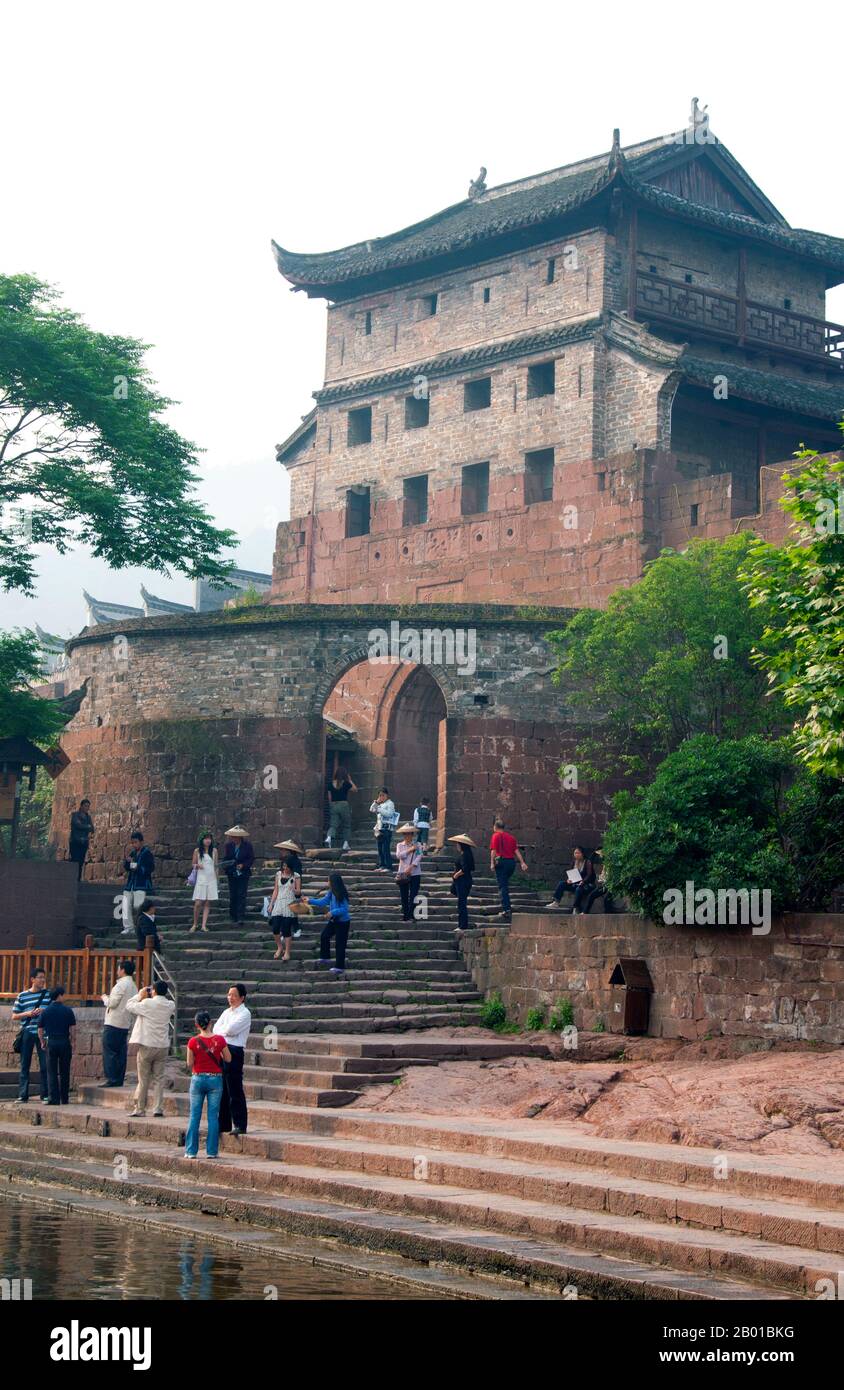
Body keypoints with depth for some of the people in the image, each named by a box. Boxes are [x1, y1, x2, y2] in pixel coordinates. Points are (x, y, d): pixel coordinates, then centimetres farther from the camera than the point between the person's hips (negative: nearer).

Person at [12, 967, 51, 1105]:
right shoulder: (22, 996, 6)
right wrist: (27, 1014, -9)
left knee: (45, 1065, -1)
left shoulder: (49, 994, 6)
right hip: (27, 1033, 0)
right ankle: (22, 1095, 6)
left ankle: (45, 1094, 7)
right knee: (25, 1065, 3)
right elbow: (14, 1015, 8)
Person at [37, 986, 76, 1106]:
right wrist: (72, 1042, 8)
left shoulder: (44, 1012, 1)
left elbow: (40, 1030, 5)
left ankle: (54, 1099, -4)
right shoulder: (68, 1011, -3)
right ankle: (64, 1099, 12)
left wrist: (42, 1042, 18)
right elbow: (72, 1029, -2)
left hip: (51, 1043, 0)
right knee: (64, 1072, 8)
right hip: (65, 1042, 0)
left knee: (52, 1072, 3)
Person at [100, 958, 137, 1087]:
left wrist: (105, 997, 4)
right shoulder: (133, 986, 15)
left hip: (113, 1023, -9)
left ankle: (111, 1079, -8)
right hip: (126, 1024, 9)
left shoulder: (121, 985, -13)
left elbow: (112, 1003, -16)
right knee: (121, 1053, 10)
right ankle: (119, 1079, 10)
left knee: (109, 1052, -5)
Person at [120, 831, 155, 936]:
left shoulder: (147, 853, -4)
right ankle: (128, 927, 0)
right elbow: (126, 867, 17)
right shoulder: (132, 853, 14)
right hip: (130, 883, 6)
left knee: (137, 905, -12)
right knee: (126, 905, -3)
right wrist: (127, 861, -4)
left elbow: (151, 868, -10)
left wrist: (138, 868, -19)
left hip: (142, 885, -6)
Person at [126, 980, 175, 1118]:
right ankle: (158, 1108, 4)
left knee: (143, 1079, 4)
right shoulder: (170, 1005, -1)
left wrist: (140, 995, 10)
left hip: (147, 1046, -3)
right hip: (163, 1046, 3)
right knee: (159, 1078, 9)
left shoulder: (147, 1003, -13)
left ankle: (139, 1109, 8)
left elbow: (129, 1005, -3)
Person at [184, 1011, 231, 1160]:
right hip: (215, 1079, 0)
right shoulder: (219, 1040, -8)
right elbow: (228, 1059, 1)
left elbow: (190, 1064, -3)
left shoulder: (193, 1042, -9)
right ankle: (211, 1151, 5)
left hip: (198, 1079, 0)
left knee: (194, 1116, 7)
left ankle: (191, 1151, 8)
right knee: (213, 1116, 5)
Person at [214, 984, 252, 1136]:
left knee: (235, 1090, -7)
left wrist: (221, 1030, 2)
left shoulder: (244, 1013, -5)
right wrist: (226, 1031, -9)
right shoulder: (226, 1012, 19)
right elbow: (216, 1028, 7)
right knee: (222, 1090, 10)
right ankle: (224, 1124, 18)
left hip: (234, 1051, -7)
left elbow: (230, 1029, -16)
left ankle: (239, 1125, -4)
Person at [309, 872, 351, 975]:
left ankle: (339, 967, 5)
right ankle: (325, 958, 30)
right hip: (334, 920, 9)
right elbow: (323, 901, 8)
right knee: (324, 936, 14)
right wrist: (310, 901, 7)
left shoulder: (341, 895, -24)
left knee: (339, 944, -3)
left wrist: (332, 912, -29)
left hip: (343, 922, -9)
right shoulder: (331, 893, 0)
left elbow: (344, 909, -24)